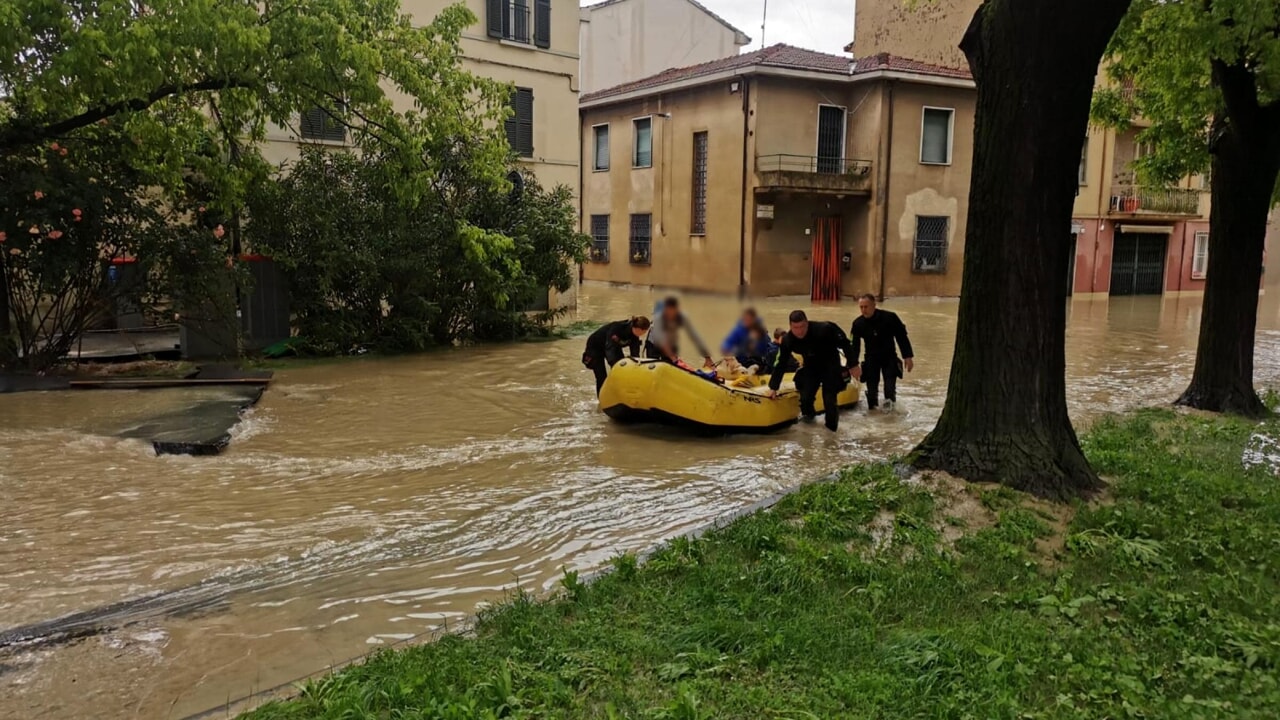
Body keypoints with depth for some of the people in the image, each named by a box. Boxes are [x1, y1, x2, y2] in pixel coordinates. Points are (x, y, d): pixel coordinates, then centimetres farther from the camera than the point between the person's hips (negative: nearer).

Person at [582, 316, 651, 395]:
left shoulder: (634, 335, -20)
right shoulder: (617, 328, -39)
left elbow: (635, 353, -19)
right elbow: (609, 349, -48)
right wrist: (616, 366, -60)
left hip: (614, 346, 6)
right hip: (595, 347, -6)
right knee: (601, 377, -10)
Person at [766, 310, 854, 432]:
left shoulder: (823, 329, -34)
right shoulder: (787, 340, -20)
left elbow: (844, 344, -20)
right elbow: (781, 364, -9)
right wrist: (773, 387, -8)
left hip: (830, 367, -3)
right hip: (811, 368, 3)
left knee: (830, 400, -11)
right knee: (805, 398, -6)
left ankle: (831, 429, 5)